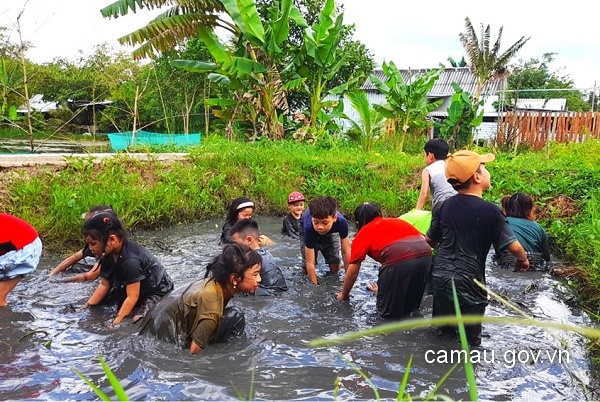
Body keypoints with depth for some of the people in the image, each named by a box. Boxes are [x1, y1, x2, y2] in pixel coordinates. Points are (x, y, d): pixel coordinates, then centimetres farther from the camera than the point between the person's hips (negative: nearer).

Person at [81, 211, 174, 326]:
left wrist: (115, 323, -31)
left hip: (157, 290, -9)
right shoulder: (110, 253, -9)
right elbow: (104, 284, -1)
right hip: (130, 287, 9)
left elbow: (132, 297, -31)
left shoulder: (130, 261, -35)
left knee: (136, 320, -29)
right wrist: (87, 307, -7)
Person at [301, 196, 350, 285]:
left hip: (331, 232, 1)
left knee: (335, 267, -7)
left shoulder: (341, 222, -41)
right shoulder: (309, 227, -46)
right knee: (306, 270, -7)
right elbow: (310, 263, -41)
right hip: (310, 234, -1)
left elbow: (346, 251, -29)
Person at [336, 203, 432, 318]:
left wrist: (344, 295, 44)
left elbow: (352, 273, 24)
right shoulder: (396, 221, 34)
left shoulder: (363, 234, 19)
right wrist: (383, 289, 58)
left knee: (387, 310, 16)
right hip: (425, 254, 6)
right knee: (410, 305, 28)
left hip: (400, 260, -5)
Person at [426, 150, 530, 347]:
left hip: (440, 278, 5)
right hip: (468, 283, -5)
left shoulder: (446, 205, 3)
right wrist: (523, 260, 13)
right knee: (470, 340, 8)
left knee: (443, 334, 19)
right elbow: (513, 246, -9)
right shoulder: (490, 211, -12)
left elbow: (430, 239, 12)